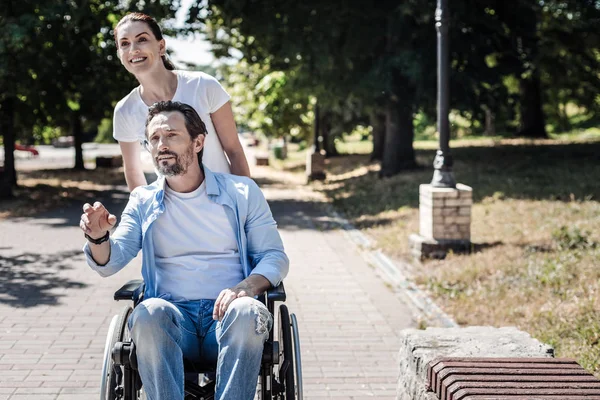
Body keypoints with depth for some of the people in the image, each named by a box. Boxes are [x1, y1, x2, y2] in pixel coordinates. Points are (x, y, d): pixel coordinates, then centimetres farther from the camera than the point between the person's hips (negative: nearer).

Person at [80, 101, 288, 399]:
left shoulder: (242, 193, 10)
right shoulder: (143, 201, 15)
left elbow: (275, 256, 7)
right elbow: (111, 262, 6)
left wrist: (248, 286, -15)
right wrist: (98, 238, -19)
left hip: (226, 315, -1)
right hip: (173, 316, 1)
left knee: (248, 313, -35)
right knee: (147, 315, -33)